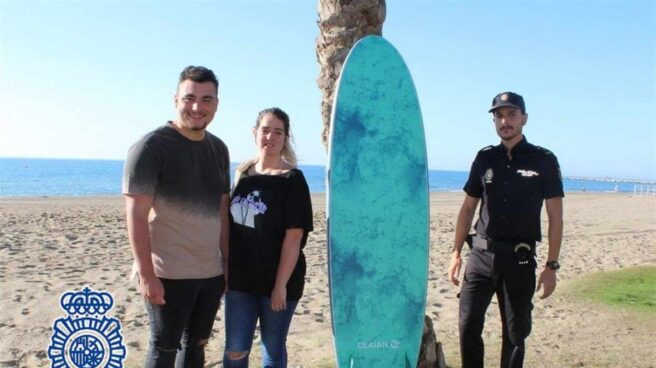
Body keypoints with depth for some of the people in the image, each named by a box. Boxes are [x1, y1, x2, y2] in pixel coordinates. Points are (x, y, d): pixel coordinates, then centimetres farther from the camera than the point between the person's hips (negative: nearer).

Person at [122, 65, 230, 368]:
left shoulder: (218, 149, 7)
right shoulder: (151, 146, -11)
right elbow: (136, 215, -15)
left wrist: (228, 262, 11)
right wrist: (146, 275, -18)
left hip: (211, 272, 6)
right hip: (168, 274, -6)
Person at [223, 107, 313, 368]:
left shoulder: (292, 179, -10)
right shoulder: (242, 172, 6)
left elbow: (294, 236, -14)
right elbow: (230, 222, 12)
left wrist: (281, 284, -16)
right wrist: (226, 269, 10)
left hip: (275, 280, -4)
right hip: (239, 279, 4)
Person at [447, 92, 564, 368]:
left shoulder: (544, 160, -1)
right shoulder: (485, 158, 6)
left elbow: (555, 217, -1)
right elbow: (468, 208, 10)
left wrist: (551, 266, -7)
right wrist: (456, 253, 4)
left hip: (520, 260, -2)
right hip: (481, 255, 2)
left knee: (515, 333, 9)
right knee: (469, 326, 2)